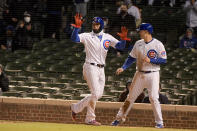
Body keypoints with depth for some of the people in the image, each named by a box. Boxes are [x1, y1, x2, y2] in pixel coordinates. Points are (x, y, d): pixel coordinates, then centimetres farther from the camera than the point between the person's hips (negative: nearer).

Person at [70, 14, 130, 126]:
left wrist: (123, 38, -20)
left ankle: (76, 107, 20)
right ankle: (90, 119, 3)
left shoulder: (107, 38, 9)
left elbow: (120, 46, 0)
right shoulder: (87, 36, -3)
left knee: (99, 94, 9)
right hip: (91, 67, -6)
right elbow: (74, 38, -19)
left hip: (101, 69, 6)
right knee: (95, 93, -11)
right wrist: (77, 27, -33)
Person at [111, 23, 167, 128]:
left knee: (153, 98, -13)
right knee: (130, 97, 8)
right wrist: (123, 68, -1)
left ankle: (159, 122, -5)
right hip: (139, 74, 5)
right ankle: (119, 118, 17)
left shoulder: (158, 44, -8)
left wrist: (150, 60, -21)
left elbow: (163, 60, -9)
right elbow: (132, 58, 12)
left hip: (152, 75, -5)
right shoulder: (138, 44, 7)